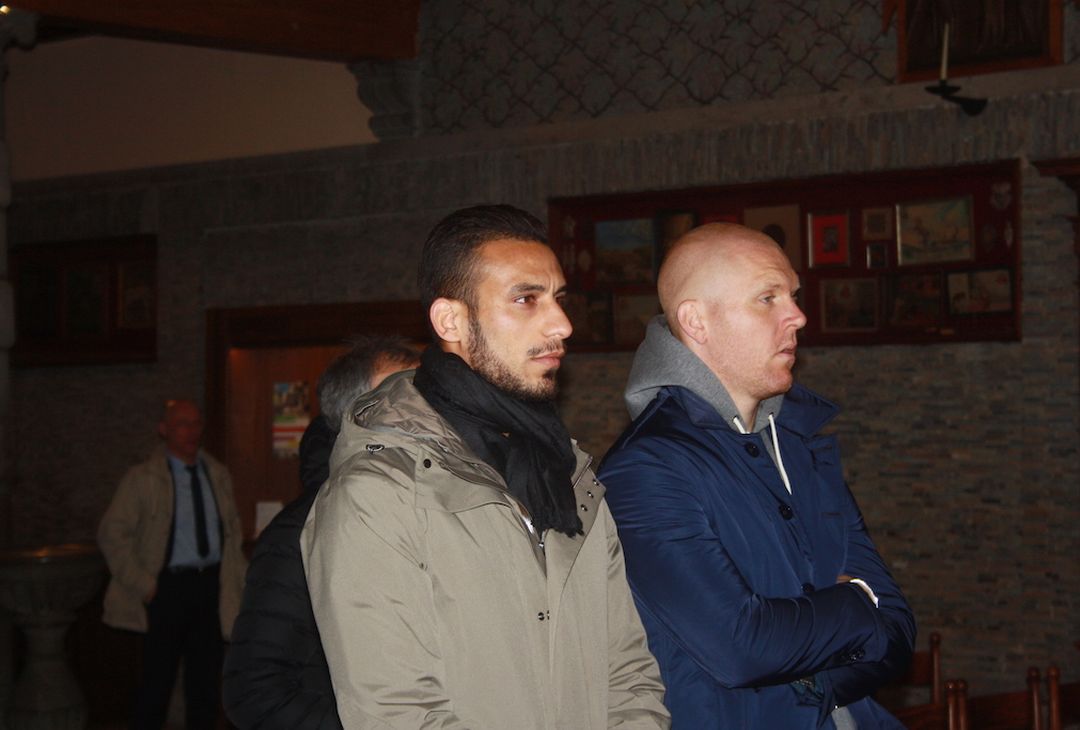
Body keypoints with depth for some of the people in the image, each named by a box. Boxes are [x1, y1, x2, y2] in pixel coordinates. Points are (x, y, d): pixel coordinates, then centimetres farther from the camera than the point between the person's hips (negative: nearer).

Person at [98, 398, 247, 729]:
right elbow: (111, 534, -5)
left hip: (212, 586, 4)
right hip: (168, 586, -4)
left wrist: (240, 579, 7)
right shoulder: (143, 478, -3)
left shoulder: (218, 475, 10)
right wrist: (143, 585, -10)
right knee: (158, 678, -2)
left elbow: (233, 531, 17)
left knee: (205, 678, 10)